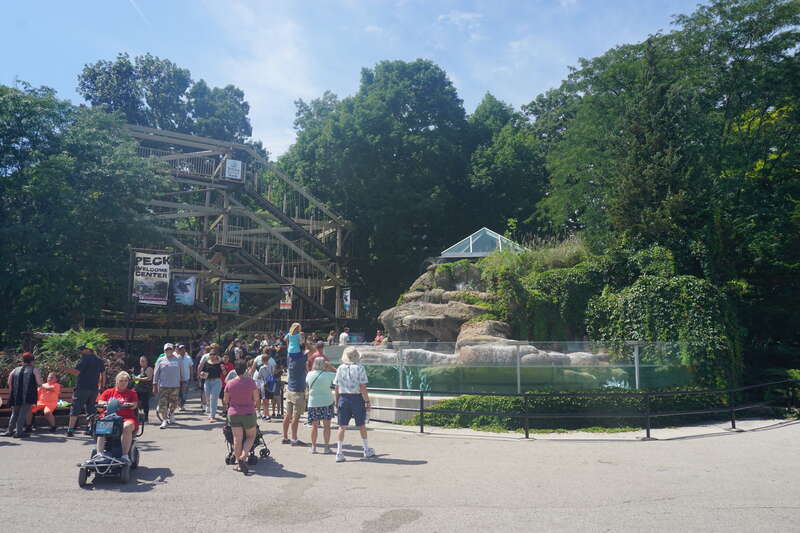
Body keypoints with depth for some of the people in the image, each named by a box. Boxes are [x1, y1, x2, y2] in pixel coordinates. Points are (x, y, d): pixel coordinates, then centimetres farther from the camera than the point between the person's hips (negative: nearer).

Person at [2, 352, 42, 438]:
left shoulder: (15, 370, 17)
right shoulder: (35, 370, 6)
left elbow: (9, 384, 10)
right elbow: (39, 383, -5)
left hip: (15, 396, 4)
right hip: (28, 396, -4)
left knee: (14, 413, 19)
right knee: (23, 414, -2)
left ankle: (10, 431, 21)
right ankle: (18, 432, -6)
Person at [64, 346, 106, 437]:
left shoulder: (85, 358, -9)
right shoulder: (99, 360, 12)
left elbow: (76, 371, -15)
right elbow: (103, 374, 16)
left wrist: (64, 369, -7)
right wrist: (102, 386, 22)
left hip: (82, 388, -6)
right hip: (94, 388, 6)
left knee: (75, 409, -1)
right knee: (91, 409, 14)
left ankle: (70, 430, -3)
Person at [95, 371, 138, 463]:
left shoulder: (132, 393, 16)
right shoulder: (109, 392, 21)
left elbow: (134, 405, 2)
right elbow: (100, 401, 10)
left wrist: (128, 405, -21)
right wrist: (103, 403, -14)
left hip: (127, 418, -2)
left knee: (127, 426, -36)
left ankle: (125, 455, -37)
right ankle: (99, 454, -33)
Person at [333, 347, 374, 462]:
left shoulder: (340, 368, 1)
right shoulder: (359, 368, -8)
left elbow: (337, 388, 4)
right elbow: (363, 387, -12)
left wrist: (337, 402, 13)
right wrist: (367, 401, -5)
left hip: (343, 398, 2)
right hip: (357, 398, -2)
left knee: (342, 426, 5)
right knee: (361, 425, 13)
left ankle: (339, 453, 1)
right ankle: (367, 450, 26)